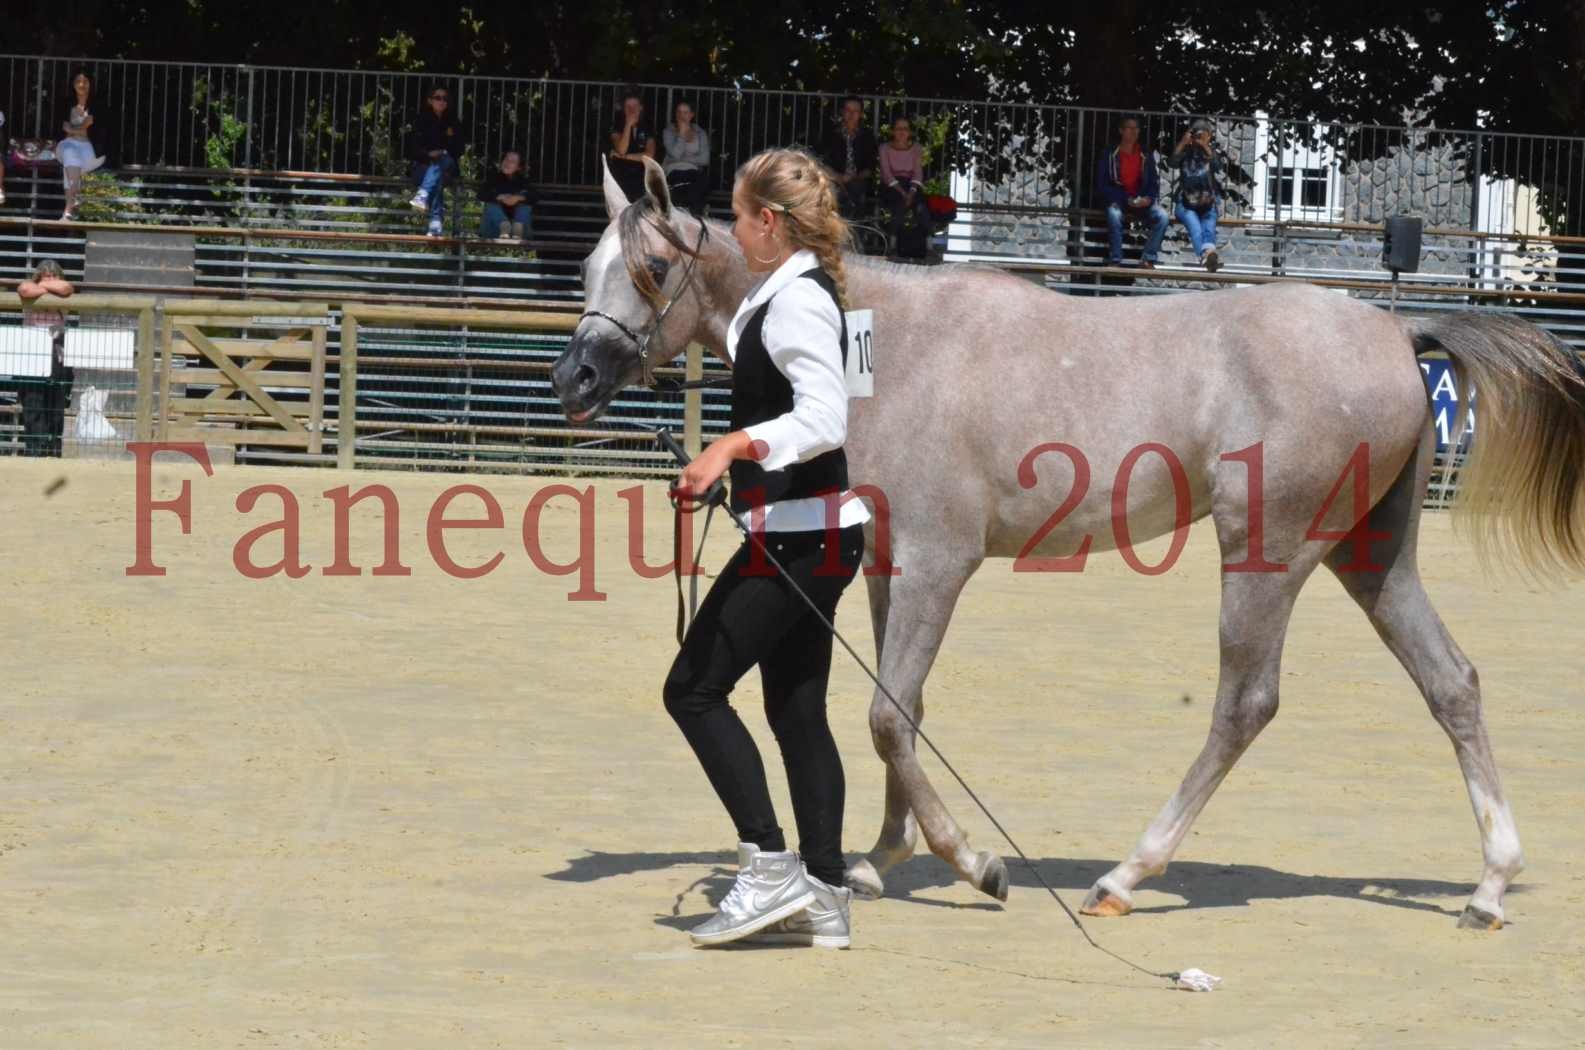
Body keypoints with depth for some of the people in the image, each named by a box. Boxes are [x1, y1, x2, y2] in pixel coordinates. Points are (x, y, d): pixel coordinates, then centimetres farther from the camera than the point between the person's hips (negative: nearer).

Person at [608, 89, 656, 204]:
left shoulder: (646, 128, 9)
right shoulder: (617, 127, 4)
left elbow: (649, 156, -2)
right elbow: (621, 150, -12)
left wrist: (624, 156, -6)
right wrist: (628, 125, -11)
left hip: (641, 177, 1)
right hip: (621, 176, -1)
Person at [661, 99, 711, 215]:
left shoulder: (700, 133, 15)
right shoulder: (668, 132, 9)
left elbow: (704, 159, 4)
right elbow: (675, 154, -8)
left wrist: (684, 158, -2)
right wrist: (682, 133, -4)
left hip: (694, 172, 2)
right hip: (674, 172, -2)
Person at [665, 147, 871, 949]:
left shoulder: (797, 300, -17)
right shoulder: (778, 293, 15)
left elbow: (825, 416, -30)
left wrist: (735, 446, -43)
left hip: (800, 535, -11)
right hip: (809, 531, 11)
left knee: (694, 688, -7)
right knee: (797, 709, 12)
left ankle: (771, 872, -8)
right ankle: (823, 898, 13)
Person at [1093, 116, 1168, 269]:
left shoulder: (1146, 156, 11)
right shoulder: (1110, 155, 1)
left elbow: (1154, 182, 12)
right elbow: (1103, 185, -4)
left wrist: (1149, 198, -11)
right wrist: (1127, 200, -15)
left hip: (1142, 203, 3)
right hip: (1118, 201, -3)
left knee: (1162, 216, -27)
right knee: (1114, 214, -38)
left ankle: (1148, 260, -25)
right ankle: (1115, 261, -32)